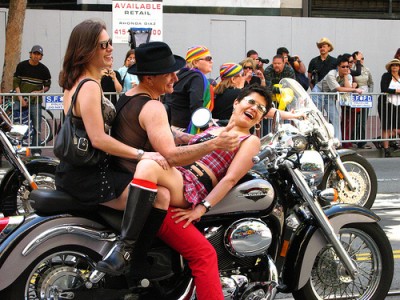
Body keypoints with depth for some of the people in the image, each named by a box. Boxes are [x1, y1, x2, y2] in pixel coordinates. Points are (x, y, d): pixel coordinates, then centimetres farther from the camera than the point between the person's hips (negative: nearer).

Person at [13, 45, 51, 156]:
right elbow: (16, 83, 1)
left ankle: (36, 151, 4)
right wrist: (21, 99, -9)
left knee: (37, 128, -1)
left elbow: (47, 85, 13)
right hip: (21, 100, 0)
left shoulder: (44, 70, 4)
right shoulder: (21, 66, 2)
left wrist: (40, 92, -9)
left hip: (35, 101, 0)